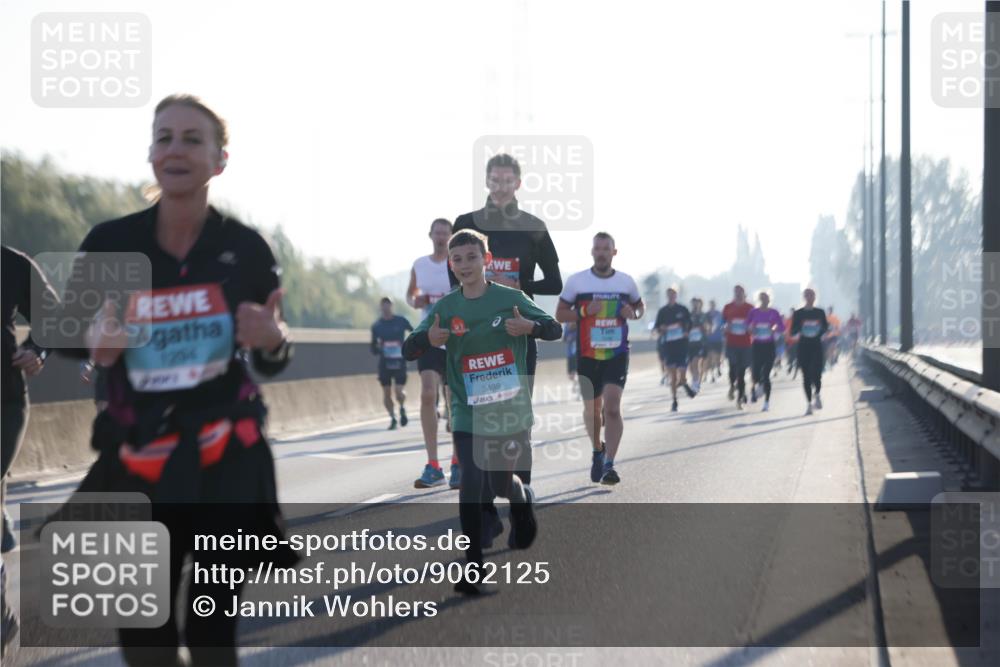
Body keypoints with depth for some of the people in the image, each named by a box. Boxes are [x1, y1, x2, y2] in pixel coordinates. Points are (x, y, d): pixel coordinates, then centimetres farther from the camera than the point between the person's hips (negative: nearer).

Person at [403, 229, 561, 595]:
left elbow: (556, 329, 1)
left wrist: (530, 327, -21)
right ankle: (474, 568, -4)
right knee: (472, 485, -11)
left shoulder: (511, 299, -4)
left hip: (512, 412, 0)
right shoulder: (445, 308, -1)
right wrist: (428, 338, -25)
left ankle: (522, 497, 49)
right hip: (468, 416, 0)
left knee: (501, 484, 11)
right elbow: (407, 351, -2)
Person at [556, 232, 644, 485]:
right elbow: (559, 314, 2)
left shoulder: (626, 281, 4)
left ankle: (609, 465, -15)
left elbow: (640, 306, 19)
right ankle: (597, 451, 39)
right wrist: (584, 312, -16)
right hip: (588, 356, 1)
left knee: (612, 407, -16)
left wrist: (633, 313, -5)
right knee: (592, 408, 12)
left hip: (617, 354, -1)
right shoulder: (576, 281, -1)